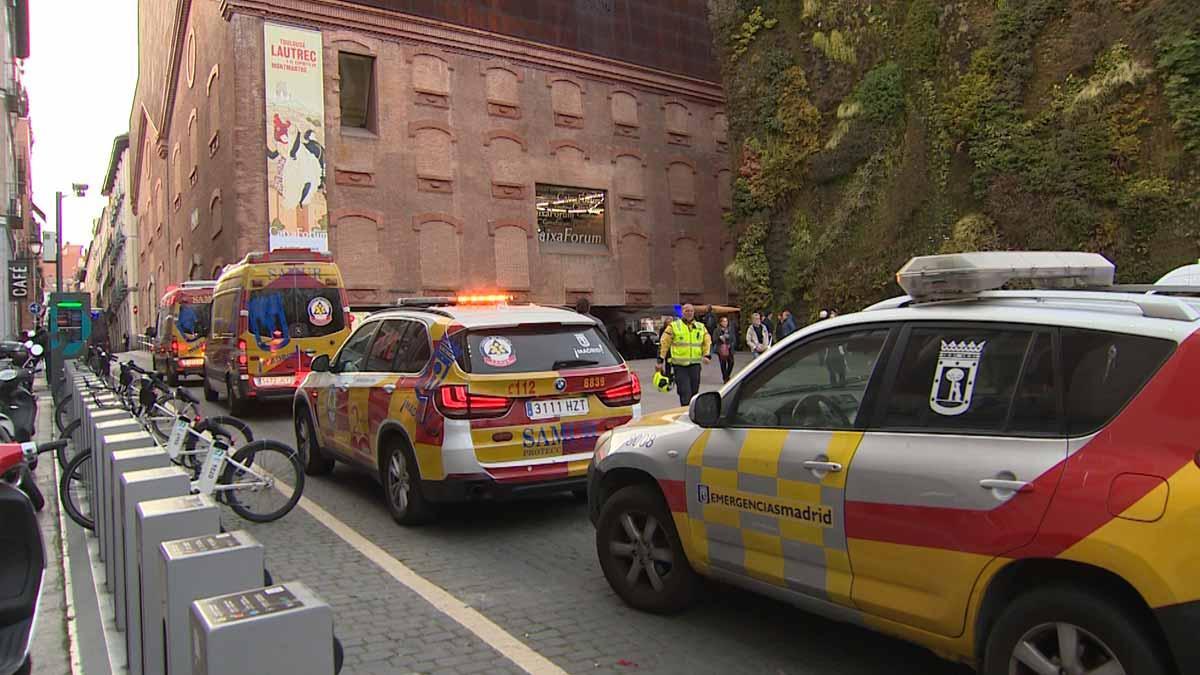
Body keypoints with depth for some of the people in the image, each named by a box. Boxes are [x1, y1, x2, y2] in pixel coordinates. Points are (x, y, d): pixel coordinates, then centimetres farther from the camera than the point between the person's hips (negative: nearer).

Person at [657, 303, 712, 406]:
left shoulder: (701, 327, 12)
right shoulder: (673, 326, 1)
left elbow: (708, 342, 15)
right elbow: (664, 344, 2)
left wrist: (707, 356, -3)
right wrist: (660, 360, -2)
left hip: (695, 364, 4)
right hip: (680, 366, -4)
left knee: (694, 393, 11)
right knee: (685, 393, -11)